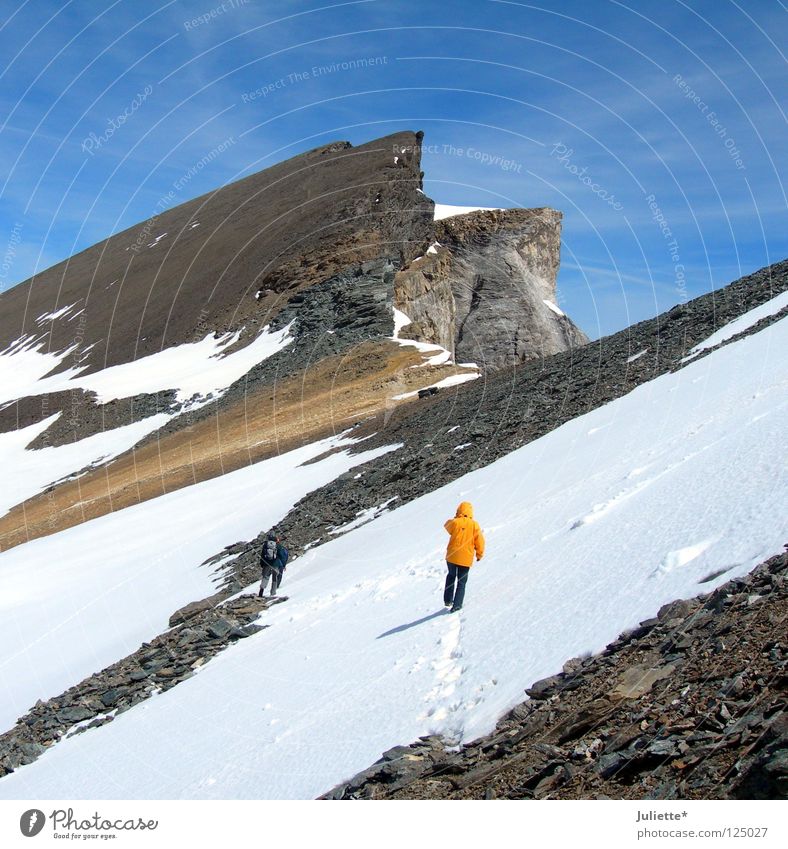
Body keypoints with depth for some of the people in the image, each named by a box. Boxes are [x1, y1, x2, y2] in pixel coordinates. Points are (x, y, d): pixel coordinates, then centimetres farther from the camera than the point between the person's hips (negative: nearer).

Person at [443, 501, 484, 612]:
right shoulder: (474, 524, -7)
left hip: (452, 556, 1)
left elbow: (447, 526, 16)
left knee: (451, 576, 25)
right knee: (461, 581, 11)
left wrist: (456, 519, 20)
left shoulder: (454, 522, -8)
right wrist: (479, 554, 11)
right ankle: (457, 605, 5)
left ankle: (448, 600, 23)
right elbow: (480, 541, -3)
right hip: (466, 559, -1)